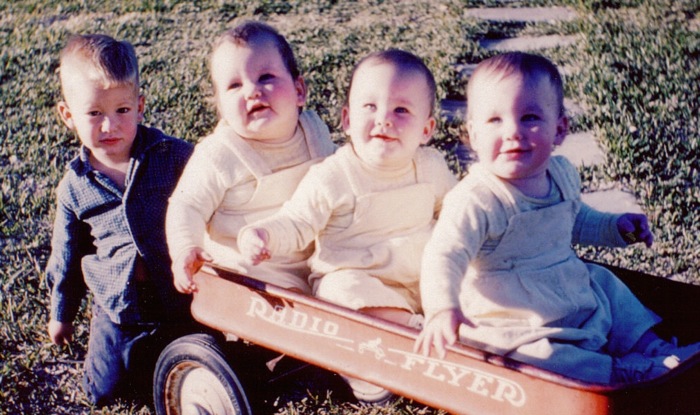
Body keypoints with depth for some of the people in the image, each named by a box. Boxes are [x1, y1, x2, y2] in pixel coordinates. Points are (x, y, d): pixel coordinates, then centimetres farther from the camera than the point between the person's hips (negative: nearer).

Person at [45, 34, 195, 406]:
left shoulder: (175, 157, -13)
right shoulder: (75, 187, -4)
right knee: (104, 391, 5)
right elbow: (66, 255, 8)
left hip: (182, 301, -1)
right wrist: (61, 313, 17)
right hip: (118, 312, 2)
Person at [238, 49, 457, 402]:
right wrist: (263, 234, -30)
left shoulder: (432, 167, 1)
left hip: (424, 274, 6)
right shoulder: (330, 178, -14)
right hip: (353, 278, -5)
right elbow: (296, 224, -11)